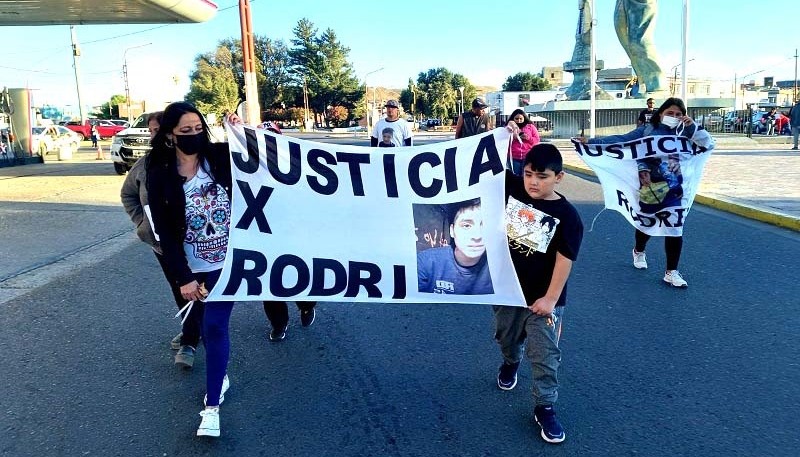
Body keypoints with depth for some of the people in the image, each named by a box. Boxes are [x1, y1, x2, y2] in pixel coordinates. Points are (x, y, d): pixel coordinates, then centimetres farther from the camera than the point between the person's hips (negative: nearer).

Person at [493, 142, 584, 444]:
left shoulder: (567, 215, -16)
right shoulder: (512, 188, -6)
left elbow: (565, 259, -16)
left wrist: (551, 298, -17)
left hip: (542, 297, -4)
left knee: (545, 355, 3)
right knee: (507, 338, 26)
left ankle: (545, 408, 18)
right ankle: (510, 363, 58)